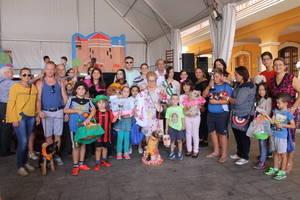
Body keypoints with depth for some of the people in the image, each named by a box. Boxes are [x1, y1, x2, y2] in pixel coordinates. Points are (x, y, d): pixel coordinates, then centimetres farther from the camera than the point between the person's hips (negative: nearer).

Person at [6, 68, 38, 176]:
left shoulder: (33, 87, 9)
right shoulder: (15, 87, -4)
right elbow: (11, 104, -6)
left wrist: (37, 115, 9)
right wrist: (14, 119, -10)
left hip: (31, 117, 5)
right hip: (20, 117, -4)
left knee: (26, 141, 12)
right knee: (23, 141, -8)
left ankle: (25, 163, 25)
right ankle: (20, 166, 6)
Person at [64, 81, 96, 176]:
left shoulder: (88, 100, 5)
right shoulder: (72, 99, -1)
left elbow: (93, 110, -3)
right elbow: (65, 110, -5)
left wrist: (88, 119, -18)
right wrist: (77, 111, -15)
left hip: (85, 125, 3)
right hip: (74, 126, -3)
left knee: (83, 144, 11)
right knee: (76, 146, -2)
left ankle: (81, 163, 25)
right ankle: (75, 166, 9)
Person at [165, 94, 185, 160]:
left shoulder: (180, 108, -2)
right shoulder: (169, 109, 0)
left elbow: (182, 118, 3)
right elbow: (167, 119, 3)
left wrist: (184, 125, -2)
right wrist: (166, 127, 4)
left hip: (179, 127, 0)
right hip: (171, 127, 1)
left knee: (179, 140, 6)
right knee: (172, 140, 8)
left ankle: (180, 153, 20)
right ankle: (172, 153, 22)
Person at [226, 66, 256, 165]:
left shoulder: (247, 87, -21)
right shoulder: (238, 85, 8)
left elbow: (238, 101, -25)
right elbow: (234, 96, 18)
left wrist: (227, 98, -11)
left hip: (245, 116, -9)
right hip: (237, 114, 9)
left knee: (243, 136, 3)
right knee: (237, 134, 18)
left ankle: (245, 157, 18)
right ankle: (239, 153, 35)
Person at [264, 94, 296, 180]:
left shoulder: (288, 114, -10)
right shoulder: (276, 111, 5)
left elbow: (293, 125, -9)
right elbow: (272, 122, 2)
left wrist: (282, 125, -17)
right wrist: (266, 115, -8)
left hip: (282, 137, -6)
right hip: (274, 135, 6)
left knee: (282, 154, 4)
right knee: (275, 153, 16)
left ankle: (282, 172, 14)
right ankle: (275, 168, 30)